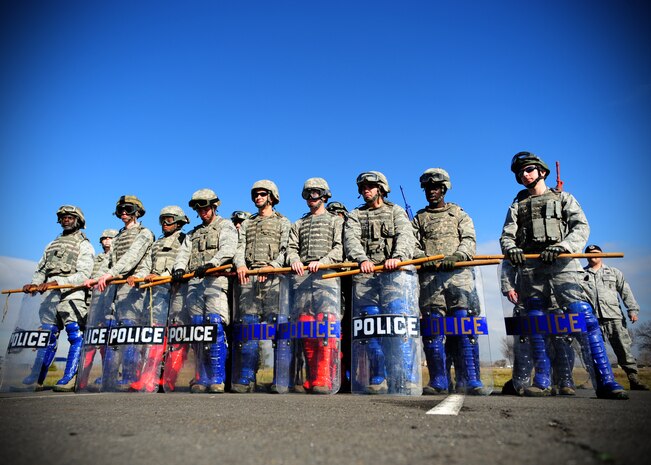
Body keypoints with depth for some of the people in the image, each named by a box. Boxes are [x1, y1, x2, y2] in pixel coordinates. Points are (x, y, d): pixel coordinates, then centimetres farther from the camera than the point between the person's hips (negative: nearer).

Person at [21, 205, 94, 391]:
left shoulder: (84, 245, 2)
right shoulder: (52, 245, 23)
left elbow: (83, 275, -9)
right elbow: (41, 269, 21)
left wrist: (57, 282, -19)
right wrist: (34, 283, 0)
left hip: (72, 294, -7)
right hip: (51, 296, 7)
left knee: (76, 337, -9)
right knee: (47, 338, 11)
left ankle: (69, 379, -7)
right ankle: (37, 379, 18)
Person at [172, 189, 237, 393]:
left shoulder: (225, 226, 12)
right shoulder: (193, 233, 29)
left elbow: (228, 249, -7)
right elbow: (183, 253, 15)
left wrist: (210, 263, -23)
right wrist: (179, 268, -7)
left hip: (215, 280, -5)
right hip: (194, 283, 6)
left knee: (216, 327, -14)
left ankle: (218, 379, -8)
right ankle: (203, 379, 10)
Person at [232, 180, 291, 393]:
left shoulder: (283, 222, 14)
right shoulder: (246, 224, 26)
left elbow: (286, 251, 2)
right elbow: (240, 249, 13)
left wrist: (271, 266, -16)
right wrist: (240, 265, -9)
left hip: (273, 278, -3)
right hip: (248, 279, 4)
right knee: (248, 328, 1)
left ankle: (281, 381, -4)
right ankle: (246, 379, 6)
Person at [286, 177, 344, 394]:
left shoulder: (335, 220, 16)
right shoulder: (298, 224, 28)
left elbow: (340, 248, 2)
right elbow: (291, 247, 16)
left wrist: (322, 262, -14)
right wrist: (294, 259, -7)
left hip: (326, 277, -4)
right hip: (301, 279, 4)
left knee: (327, 329, -15)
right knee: (306, 328, 2)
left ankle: (326, 380, -16)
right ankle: (312, 379, 9)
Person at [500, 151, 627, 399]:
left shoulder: (563, 198, 17)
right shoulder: (516, 206, 22)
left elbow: (582, 227, 2)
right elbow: (506, 235, 9)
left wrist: (560, 246, -17)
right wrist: (511, 248, -15)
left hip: (562, 266, -2)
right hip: (530, 270, 2)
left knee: (586, 319, -13)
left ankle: (605, 382, -9)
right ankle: (542, 381, 8)